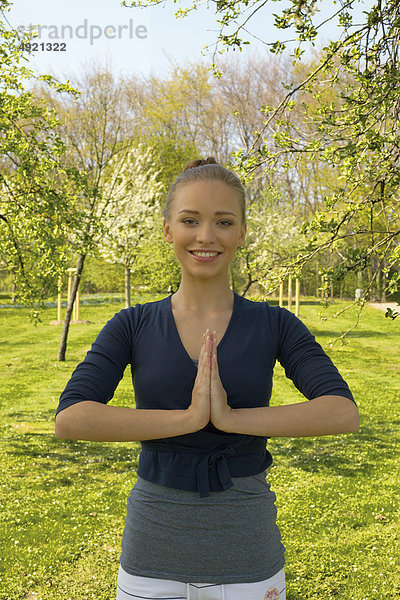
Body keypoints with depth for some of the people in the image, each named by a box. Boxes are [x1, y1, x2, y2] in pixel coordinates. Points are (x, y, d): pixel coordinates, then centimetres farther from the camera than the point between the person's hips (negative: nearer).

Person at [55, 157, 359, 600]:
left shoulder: (275, 325, -3)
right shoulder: (133, 326, -3)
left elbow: (343, 412, -15)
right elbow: (69, 419, -15)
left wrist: (232, 418, -24)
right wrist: (187, 418, -23)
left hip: (247, 556, 0)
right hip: (153, 556, 1)